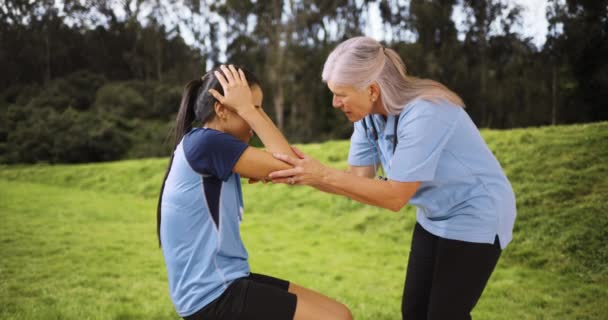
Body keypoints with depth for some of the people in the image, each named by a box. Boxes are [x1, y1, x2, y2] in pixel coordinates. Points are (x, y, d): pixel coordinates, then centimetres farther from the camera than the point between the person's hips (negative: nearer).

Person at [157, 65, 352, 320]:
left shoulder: (215, 149, 12)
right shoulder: (205, 142, -17)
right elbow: (289, 167, -18)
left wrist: (253, 111, 0)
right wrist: (247, 108, -13)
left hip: (224, 283, 9)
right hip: (212, 296, -9)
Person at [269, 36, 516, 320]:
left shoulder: (424, 114, -32)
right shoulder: (369, 115, -7)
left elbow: (395, 196, -30)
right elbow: (358, 177, -8)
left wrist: (323, 175, -34)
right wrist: (300, 175, -21)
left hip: (475, 217, -8)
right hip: (434, 219, 8)